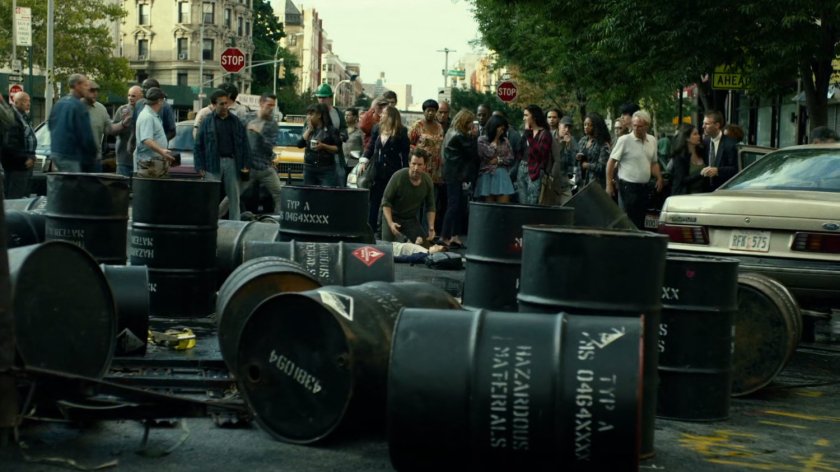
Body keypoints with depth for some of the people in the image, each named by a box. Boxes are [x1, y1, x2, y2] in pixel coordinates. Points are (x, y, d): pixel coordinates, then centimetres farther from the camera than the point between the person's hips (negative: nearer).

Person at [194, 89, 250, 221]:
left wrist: (245, 164, 3)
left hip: (232, 162, 3)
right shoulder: (207, 123, 3)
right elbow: (198, 146, 2)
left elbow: (244, 144, 11)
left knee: (234, 197, 7)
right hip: (213, 164, -2)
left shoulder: (236, 122, 10)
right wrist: (200, 167, -6)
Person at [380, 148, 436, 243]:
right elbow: (386, 201, -16)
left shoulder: (427, 180, -9)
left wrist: (431, 228, -8)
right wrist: (390, 223, -27)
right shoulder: (398, 176, -21)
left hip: (412, 219, 3)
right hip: (393, 216, -3)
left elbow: (430, 207, 3)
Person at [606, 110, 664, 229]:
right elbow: (611, 162, -8)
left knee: (640, 222, 10)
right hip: (628, 186, -6)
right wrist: (609, 184, -12)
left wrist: (659, 178, 4)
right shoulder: (624, 140, -8)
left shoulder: (652, 140, 10)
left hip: (644, 187, 6)